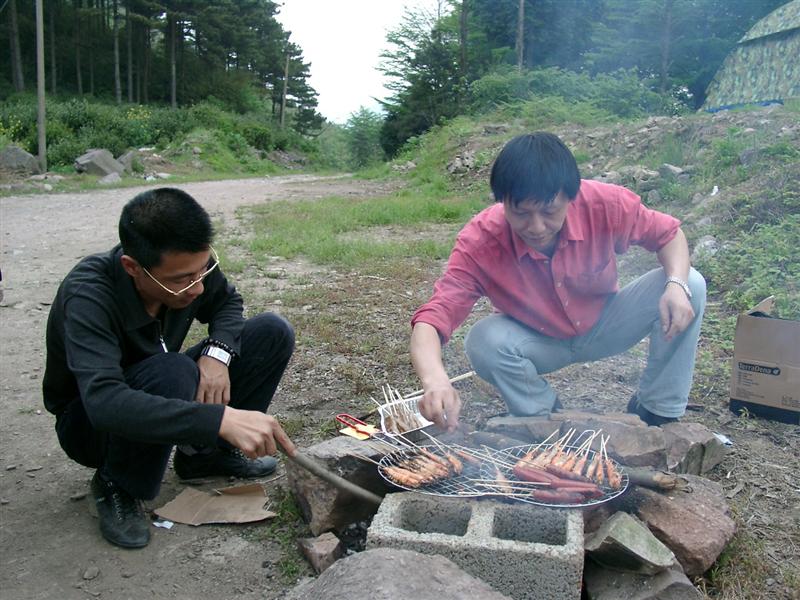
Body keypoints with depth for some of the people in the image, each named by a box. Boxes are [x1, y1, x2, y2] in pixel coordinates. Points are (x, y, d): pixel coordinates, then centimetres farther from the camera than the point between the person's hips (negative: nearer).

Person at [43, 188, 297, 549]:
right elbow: (104, 403, -48)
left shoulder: (189, 264, -20)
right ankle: (116, 486, -10)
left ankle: (204, 452, 3)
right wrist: (221, 419, -57)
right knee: (173, 374, -39)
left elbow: (227, 302, 1)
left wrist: (218, 352, -22)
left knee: (272, 332, -11)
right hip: (91, 422, -5)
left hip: (158, 389, 6)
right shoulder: (87, 297, -35)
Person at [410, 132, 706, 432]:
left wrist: (677, 283, -30)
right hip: (537, 340, -1)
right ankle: (546, 417, -2)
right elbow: (431, 319, -40)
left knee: (691, 286, -19)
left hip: (604, 326, 2)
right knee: (483, 342, -34)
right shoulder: (479, 241, -32)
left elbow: (668, 232, -8)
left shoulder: (605, 203, -27)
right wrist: (436, 381, -62)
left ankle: (657, 411, -1)